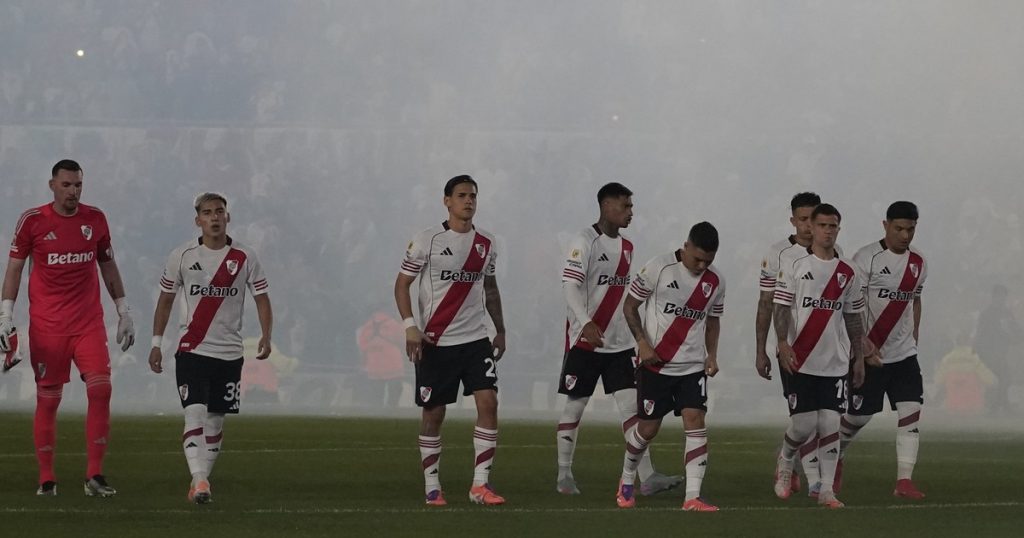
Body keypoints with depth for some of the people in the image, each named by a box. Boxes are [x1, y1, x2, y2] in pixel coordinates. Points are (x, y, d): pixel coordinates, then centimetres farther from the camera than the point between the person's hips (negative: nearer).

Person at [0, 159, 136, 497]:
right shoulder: (32, 221, -1)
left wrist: (123, 311, 16)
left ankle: (95, 476, -8)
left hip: (89, 323, 2)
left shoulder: (95, 219, 7)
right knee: (47, 399, 0)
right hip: (46, 326, -2)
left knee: (101, 389, -12)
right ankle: (46, 479, 9)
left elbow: (108, 266, 17)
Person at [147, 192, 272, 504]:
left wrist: (266, 336, -12)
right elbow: (165, 300, 10)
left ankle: (200, 483, 19)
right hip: (191, 351, -2)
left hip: (229, 353, 2)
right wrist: (156, 343, 7)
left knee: (215, 421, 8)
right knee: (195, 413, -18)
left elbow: (262, 300, 4)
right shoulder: (182, 256, 0)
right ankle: (199, 480, -26)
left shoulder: (244, 258, 1)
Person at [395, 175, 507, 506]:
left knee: (488, 402, -11)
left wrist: (500, 330, 21)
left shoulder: (486, 243, 9)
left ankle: (480, 484, -7)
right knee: (433, 413, 2)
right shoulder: (427, 241, -6)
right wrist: (410, 326, -15)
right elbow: (402, 283, -4)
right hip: (435, 342, -3)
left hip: (476, 339, 4)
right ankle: (432, 487, 13)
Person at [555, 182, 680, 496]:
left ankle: (646, 477, -10)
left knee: (631, 406, -3)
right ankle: (564, 476, 14)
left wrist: (637, 337, 20)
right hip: (585, 340, -6)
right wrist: (586, 323, -33)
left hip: (619, 343, 6)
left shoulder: (627, 247, 13)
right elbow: (571, 285, -20)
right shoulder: (586, 242, -10)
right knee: (575, 407, 3)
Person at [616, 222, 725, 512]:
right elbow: (629, 306, -5)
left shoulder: (715, 281, 2)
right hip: (656, 364, -3)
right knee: (648, 427, 4)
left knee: (696, 421, -12)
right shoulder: (658, 268, -12)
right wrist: (643, 343, -15)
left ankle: (693, 497, -15)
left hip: (693, 366, 3)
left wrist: (712, 354, 2)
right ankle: (626, 482, 30)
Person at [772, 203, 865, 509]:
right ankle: (784, 463, 25)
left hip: (835, 362, 3)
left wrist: (858, 357, 15)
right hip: (800, 360, -3)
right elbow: (781, 308, -4)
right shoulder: (795, 267, 0)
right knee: (804, 424, -6)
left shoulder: (847, 273, 11)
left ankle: (826, 489, 0)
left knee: (830, 423, -3)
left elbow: (853, 318, 17)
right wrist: (783, 343, -18)